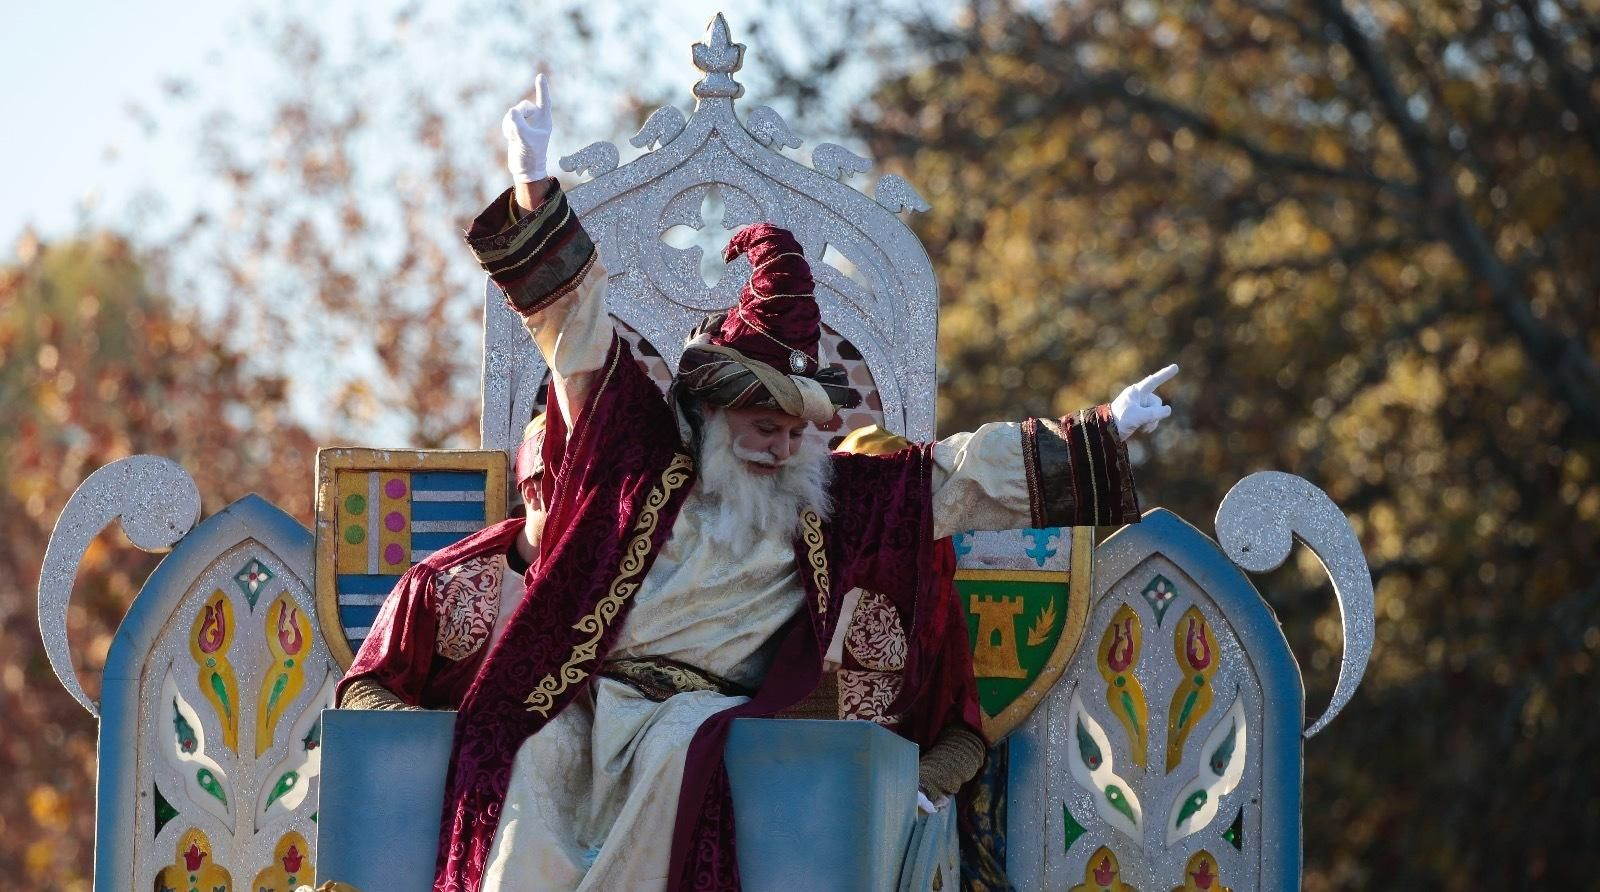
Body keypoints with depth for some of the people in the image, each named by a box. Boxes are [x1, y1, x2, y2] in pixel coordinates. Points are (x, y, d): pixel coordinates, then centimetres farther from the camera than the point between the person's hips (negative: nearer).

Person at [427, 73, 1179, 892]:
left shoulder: (826, 496, 14)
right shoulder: (644, 452, 11)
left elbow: (962, 473, 16)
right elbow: (574, 314, 11)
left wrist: (1104, 436, 15)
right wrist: (534, 187, 6)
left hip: (705, 710, 0)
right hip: (590, 692, 0)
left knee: (676, 754, -34)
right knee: (540, 765, -32)